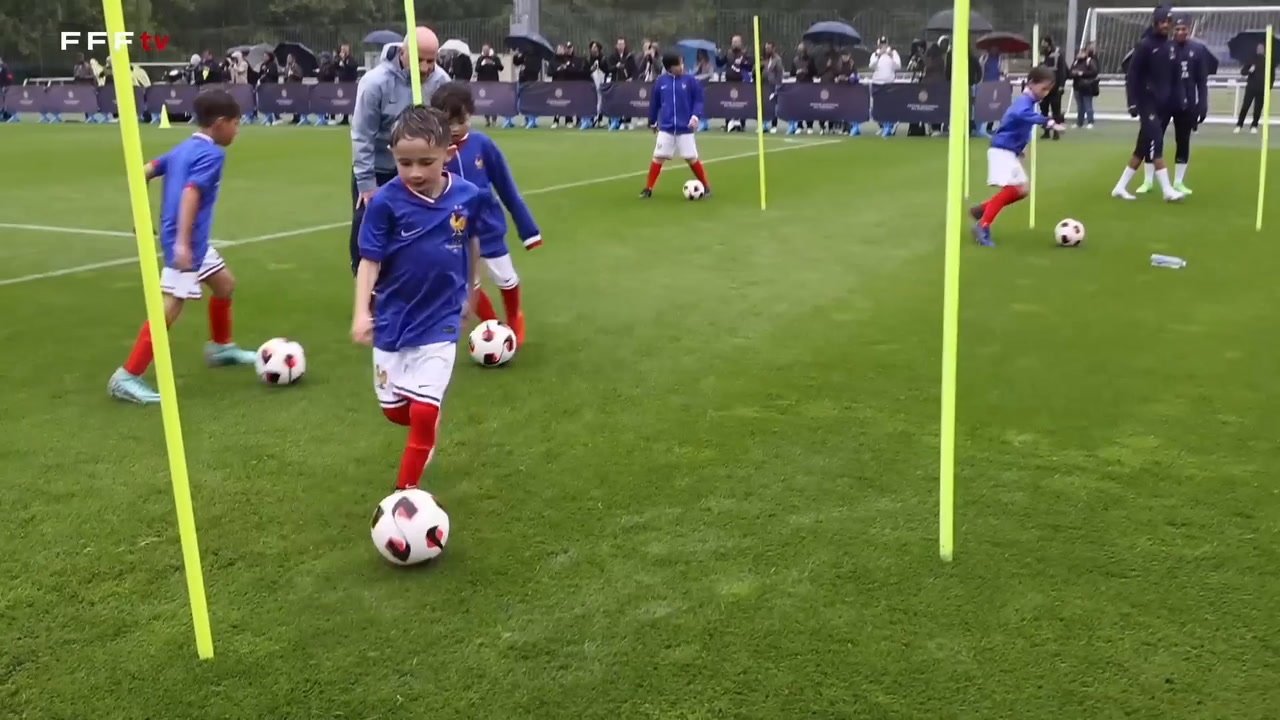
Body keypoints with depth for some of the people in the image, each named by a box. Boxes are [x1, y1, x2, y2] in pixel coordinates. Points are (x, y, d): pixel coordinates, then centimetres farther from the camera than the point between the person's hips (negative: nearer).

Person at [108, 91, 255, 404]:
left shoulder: (183, 148, 14)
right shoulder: (212, 154, -13)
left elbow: (145, 172, 14)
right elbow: (190, 193, -25)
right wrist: (182, 242, -31)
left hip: (195, 241, 10)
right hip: (186, 241, -10)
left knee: (225, 283, 24)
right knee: (171, 306, -10)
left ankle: (220, 347, 42)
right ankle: (127, 377, -9)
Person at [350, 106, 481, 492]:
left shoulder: (467, 196, -11)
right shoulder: (386, 201, -16)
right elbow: (370, 259, -11)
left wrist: (469, 290, 21)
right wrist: (361, 311, -22)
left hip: (440, 321, -1)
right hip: (393, 319, 1)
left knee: (424, 411, -6)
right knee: (394, 409, 13)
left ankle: (406, 493, 11)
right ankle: (425, 437, 46)